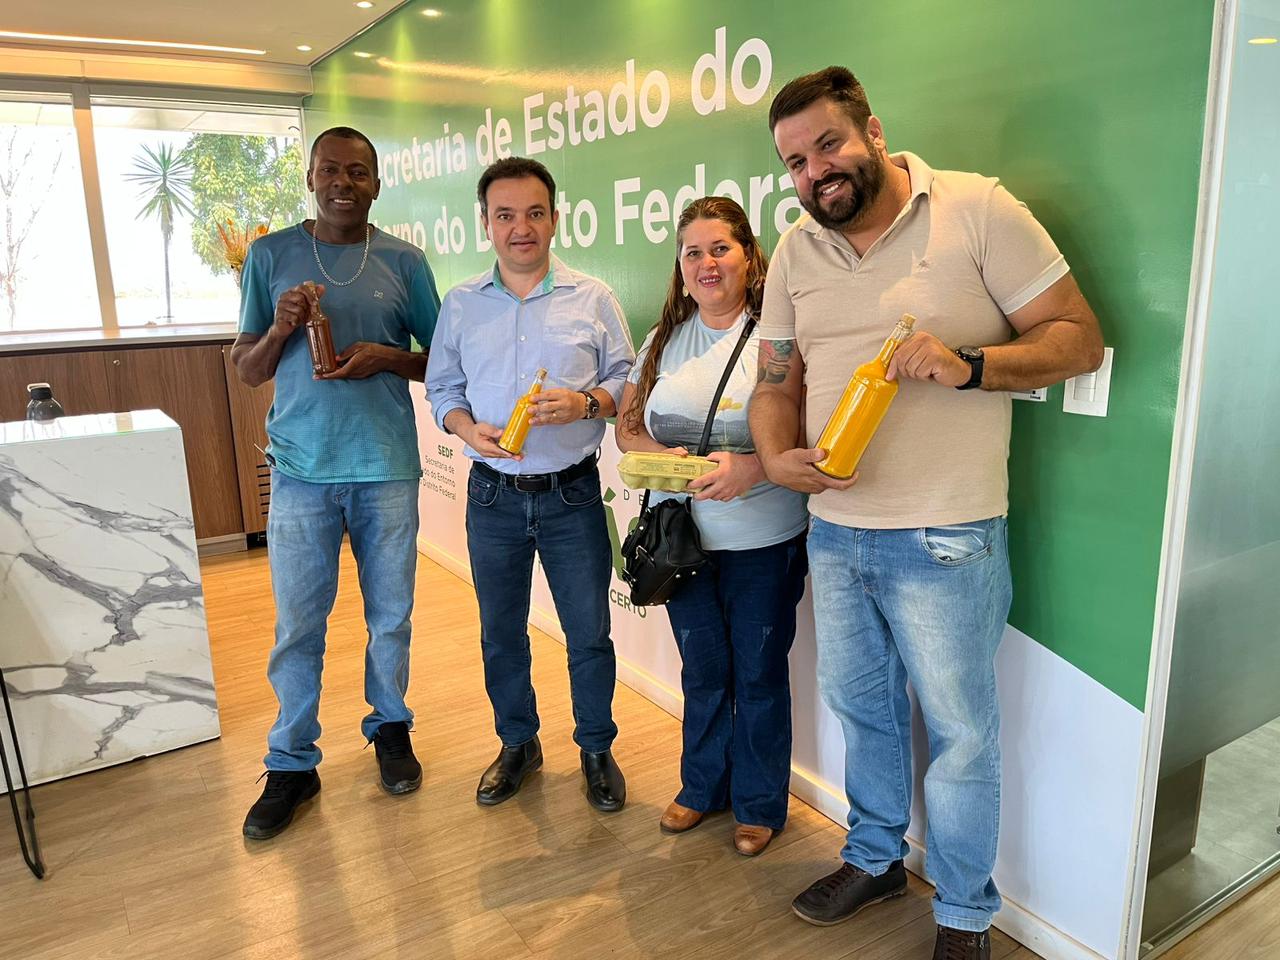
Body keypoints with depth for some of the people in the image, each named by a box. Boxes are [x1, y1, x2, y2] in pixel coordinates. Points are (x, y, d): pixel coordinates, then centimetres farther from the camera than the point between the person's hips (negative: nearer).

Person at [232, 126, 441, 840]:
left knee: (391, 615, 11)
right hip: (301, 468, 0)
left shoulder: (404, 261, 4)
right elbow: (247, 371, 7)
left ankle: (390, 728, 33)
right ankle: (292, 765, 22)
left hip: (388, 467, 0)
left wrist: (387, 357, -12)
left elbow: (440, 359, 7)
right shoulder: (272, 256, 5)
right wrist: (280, 329, -13)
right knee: (298, 625, 5)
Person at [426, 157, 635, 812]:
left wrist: (586, 402, -18)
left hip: (572, 494, -2)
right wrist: (468, 428, -12)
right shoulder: (461, 305, 5)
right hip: (493, 495, 2)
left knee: (589, 633, 7)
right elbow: (442, 389, 8)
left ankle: (597, 749, 29)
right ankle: (518, 744, 36)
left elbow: (626, 379, 2)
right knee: (501, 633, 15)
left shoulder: (592, 299, 0)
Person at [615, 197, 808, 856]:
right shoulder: (663, 341, 9)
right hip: (681, 535, 4)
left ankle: (760, 804, 30)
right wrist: (662, 455, -10)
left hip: (764, 537, -4)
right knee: (703, 669, 17)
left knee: (758, 673, 9)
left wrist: (752, 466, -27)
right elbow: (627, 424, 10)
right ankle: (703, 788, 38)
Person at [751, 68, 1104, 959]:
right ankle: (875, 858, 45)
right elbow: (777, 383, 9)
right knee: (860, 706, 21)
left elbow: (1079, 339, -8)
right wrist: (777, 457, -12)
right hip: (834, 531, 5)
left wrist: (967, 364, -25)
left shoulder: (979, 209, -9)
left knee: (961, 732, 10)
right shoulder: (795, 251, 6)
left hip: (946, 540, -5)